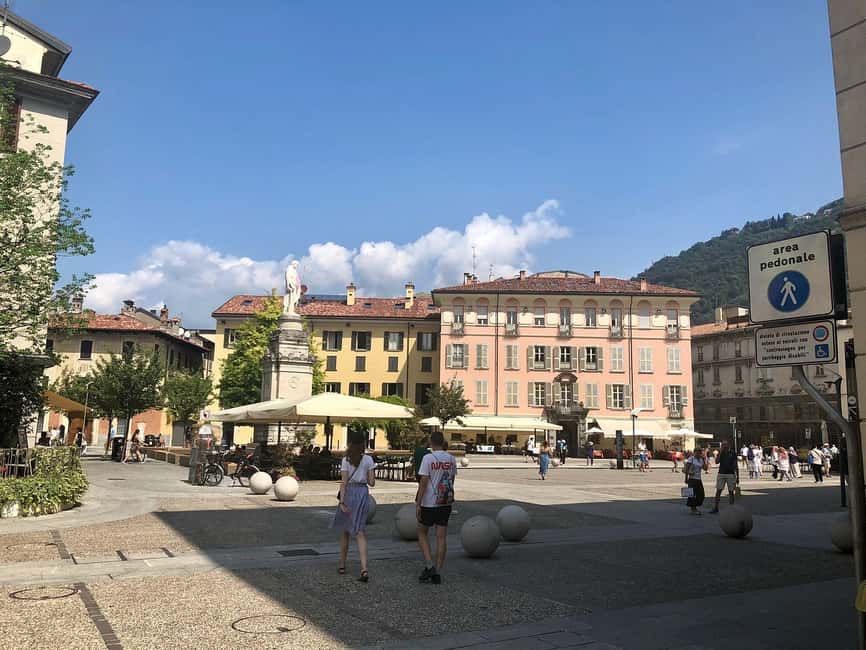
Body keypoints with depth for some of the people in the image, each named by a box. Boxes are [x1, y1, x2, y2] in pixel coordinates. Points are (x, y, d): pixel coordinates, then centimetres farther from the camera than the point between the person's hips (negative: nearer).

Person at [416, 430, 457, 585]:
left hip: (429, 503, -4)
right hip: (446, 503, 4)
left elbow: (423, 482, -15)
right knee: (442, 537, 7)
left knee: (422, 533, 14)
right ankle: (437, 572, 10)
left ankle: (429, 566, 2)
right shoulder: (451, 459, 2)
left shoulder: (428, 458, -13)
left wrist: (418, 504, -11)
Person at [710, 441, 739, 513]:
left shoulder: (733, 453, 1)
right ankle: (716, 508, 4)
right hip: (721, 473, 1)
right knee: (718, 491, -1)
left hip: (731, 474, -1)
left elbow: (736, 465, 4)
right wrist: (721, 452, -14)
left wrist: (737, 477, 3)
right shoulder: (720, 453, 6)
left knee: (731, 491, 3)